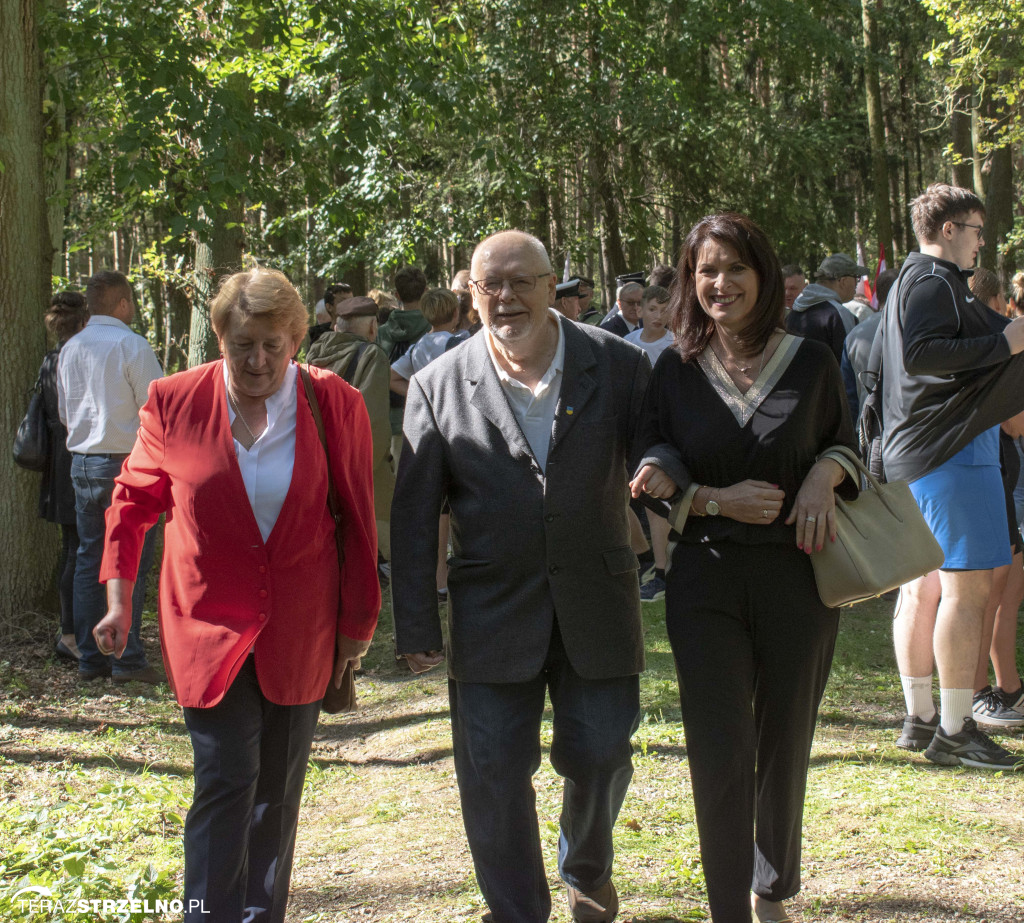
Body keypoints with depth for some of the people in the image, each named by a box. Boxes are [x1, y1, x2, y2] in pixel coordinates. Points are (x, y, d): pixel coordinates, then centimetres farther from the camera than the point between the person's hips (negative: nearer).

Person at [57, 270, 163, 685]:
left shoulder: (70, 349, 9)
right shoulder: (132, 346, -12)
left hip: (82, 461, 7)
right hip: (127, 463, -6)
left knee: (89, 558, 10)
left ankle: (90, 658, 14)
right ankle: (127, 658, -3)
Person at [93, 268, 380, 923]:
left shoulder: (336, 405, -4)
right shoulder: (175, 402, -5)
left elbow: (358, 521, 2)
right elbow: (135, 498, 8)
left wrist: (357, 622, 4)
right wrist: (119, 595, 1)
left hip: (300, 633, 1)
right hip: (209, 625, -1)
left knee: (278, 787, 11)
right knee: (226, 781, -9)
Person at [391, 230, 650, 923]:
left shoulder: (620, 366, -2)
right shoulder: (439, 387, -2)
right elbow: (414, 518, 0)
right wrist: (417, 628, -3)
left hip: (597, 606, 1)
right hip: (492, 613, 0)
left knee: (599, 756, 8)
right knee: (494, 775, 1)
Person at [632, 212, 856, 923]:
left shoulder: (811, 362, 0)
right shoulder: (675, 372, 0)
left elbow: (844, 444, 13)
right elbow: (652, 479, 4)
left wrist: (823, 477, -9)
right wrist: (717, 500, -14)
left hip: (798, 577, 1)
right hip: (707, 580, -1)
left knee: (785, 747, 13)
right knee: (720, 757, -6)